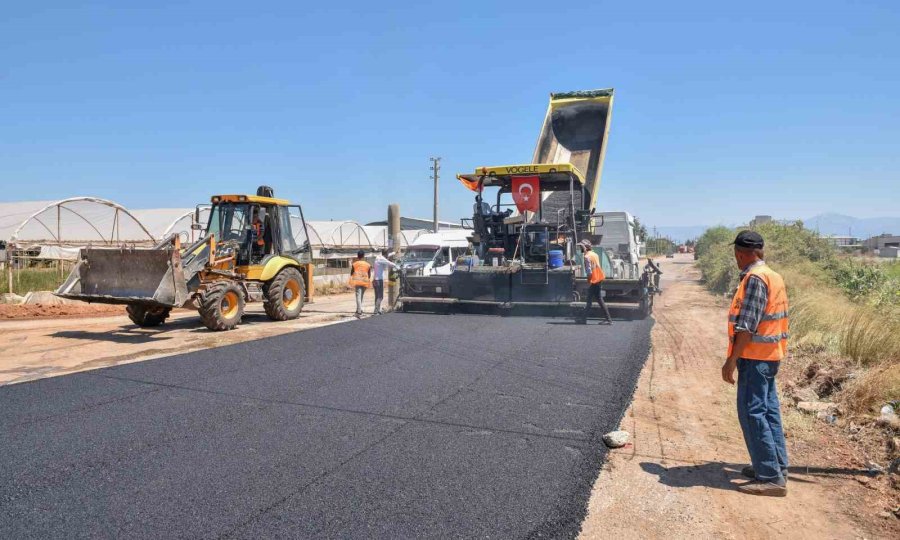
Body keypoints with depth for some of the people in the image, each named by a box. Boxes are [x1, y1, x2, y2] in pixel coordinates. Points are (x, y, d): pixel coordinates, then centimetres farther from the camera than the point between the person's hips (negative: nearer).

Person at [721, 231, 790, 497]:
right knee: (768, 410, 16)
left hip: (755, 356, -10)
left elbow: (747, 325, -22)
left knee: (752, 413, -6)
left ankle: (771, 477, -2)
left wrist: (731, 360, -19)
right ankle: (776, 466, 25)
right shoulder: (772, 276, 15)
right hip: (770, 355, 10)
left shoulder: (755, 278, -17)